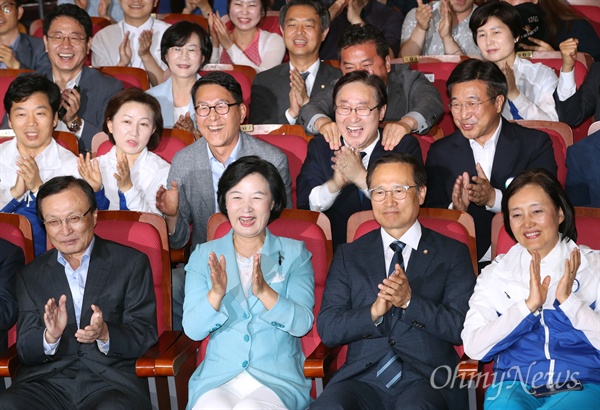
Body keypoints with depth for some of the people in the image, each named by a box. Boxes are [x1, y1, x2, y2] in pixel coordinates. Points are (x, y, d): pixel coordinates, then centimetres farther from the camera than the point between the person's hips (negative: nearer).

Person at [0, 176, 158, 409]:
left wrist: (105, 334, -18)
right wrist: (50, 336, -12)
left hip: (112, 379, -1)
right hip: (48, 379, 2)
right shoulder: (31, 275, 16)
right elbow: (25, 352, 11)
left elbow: (145, 336, 3)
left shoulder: (132, 263, 8)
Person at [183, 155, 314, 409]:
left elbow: (303, 323, -5)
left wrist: (264, 291, -21)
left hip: (277, 379, -1)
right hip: (218, 376, 1)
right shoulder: (204, 255, 11)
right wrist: (216, 293, -18)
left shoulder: (294, 253, 8)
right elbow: (192, 329, 1)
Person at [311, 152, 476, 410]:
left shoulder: (453, 253, 11)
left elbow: (462, 328, 1)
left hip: (428, 380, -1)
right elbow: (327, 330, 7)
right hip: (363, 377, 2)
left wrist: (410, 302, -13)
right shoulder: (348, 256, 16)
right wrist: (373, 313, -12)